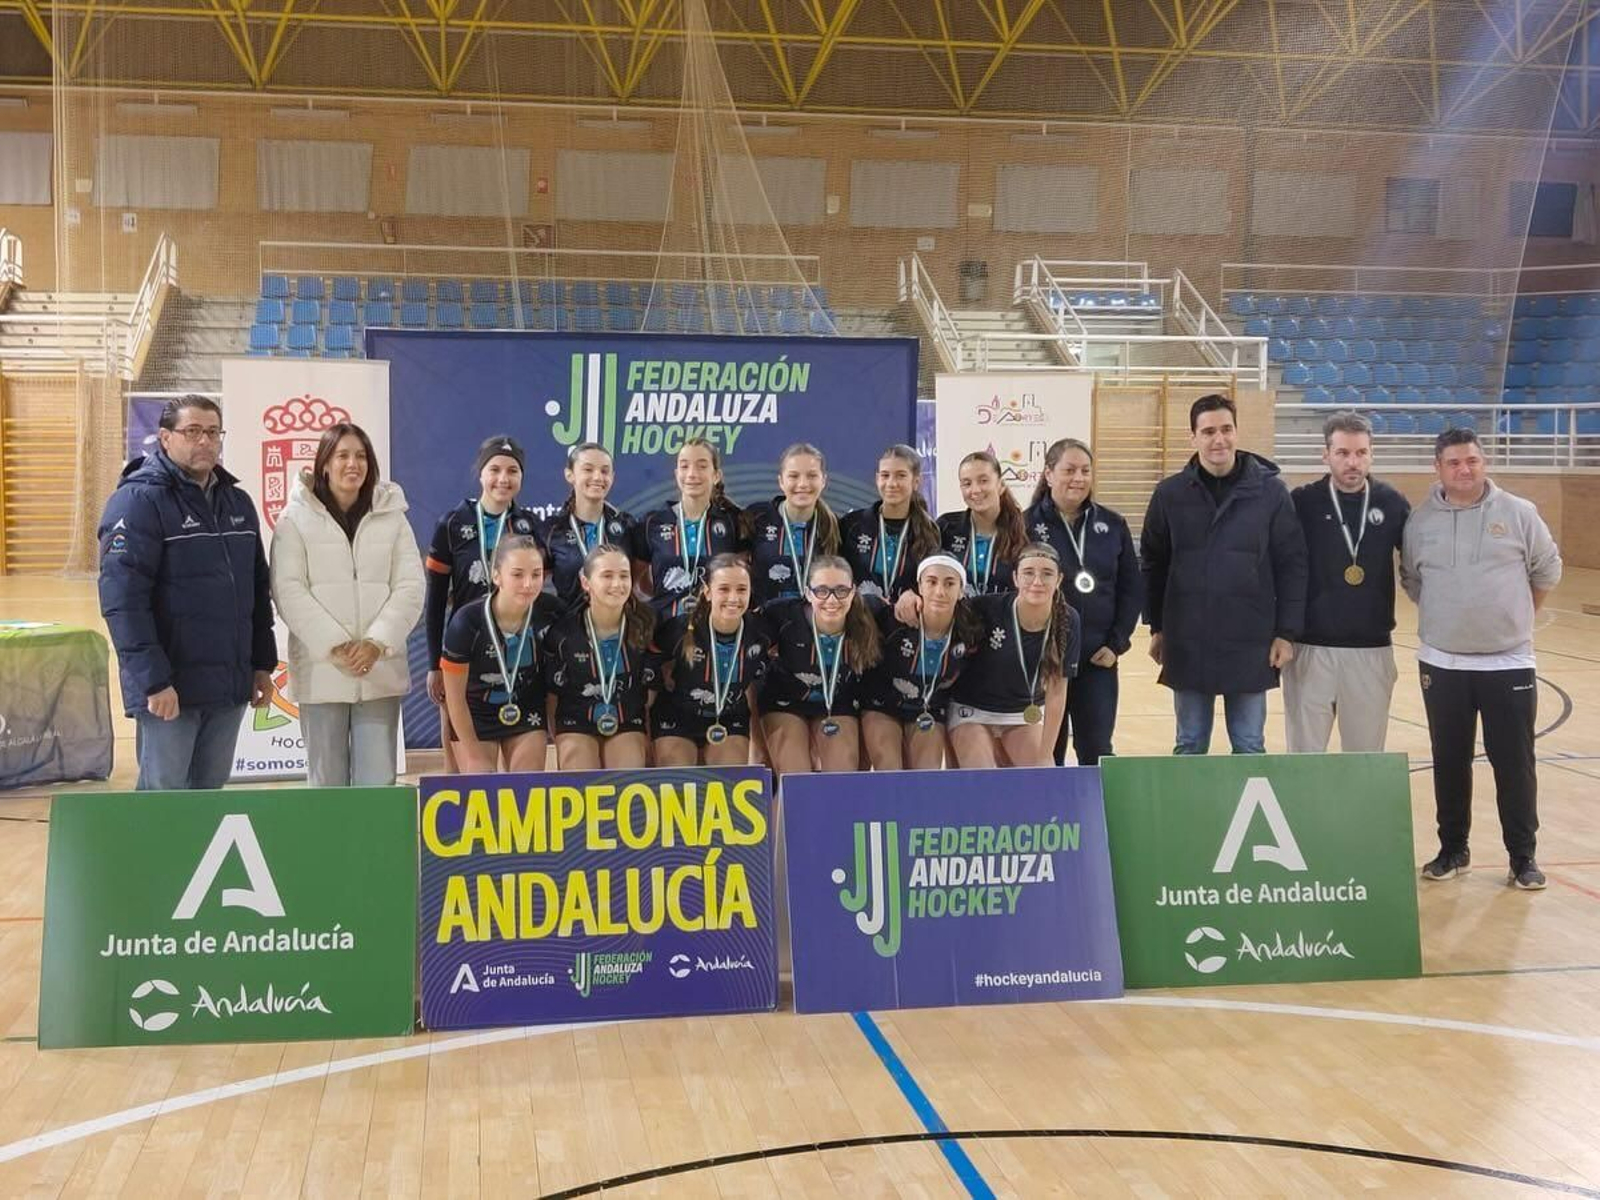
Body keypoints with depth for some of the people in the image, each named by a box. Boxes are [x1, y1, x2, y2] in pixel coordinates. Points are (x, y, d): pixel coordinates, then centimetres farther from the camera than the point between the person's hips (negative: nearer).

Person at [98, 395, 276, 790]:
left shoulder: (237, 502, 14)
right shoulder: (138, 501, -8)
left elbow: (258, 590, 20)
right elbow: (122, 599, -16)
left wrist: (262, 664, 14)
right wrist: (153, 680, -21)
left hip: (230, 687, 7)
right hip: (169, 690, -6)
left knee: (211, 792, 13)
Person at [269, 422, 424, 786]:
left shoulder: (392, 516, 9)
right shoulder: (296, 518, 2)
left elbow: (409, 587, 3)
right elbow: (288, 590, -6)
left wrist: (377, 643, -10)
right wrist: (335, 645, -14)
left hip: (380, 670, 2)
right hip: (321, 670, -2)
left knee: (378, 782, 1)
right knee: (327, 782, 4)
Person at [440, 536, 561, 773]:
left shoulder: (550, 610, -21)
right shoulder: (467, 622, -28)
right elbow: (455, 696, -16)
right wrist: (474, 754, -9)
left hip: (527, 714, 2)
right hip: (474, 717, -2)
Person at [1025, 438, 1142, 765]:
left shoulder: (1113, 524, 6)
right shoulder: (1028, 524, -4)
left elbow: (1132, 588, 7)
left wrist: (1116, 643, -1)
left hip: (1098, 659, 2)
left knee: (1096, 751, 4)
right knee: (1047, 752, 7)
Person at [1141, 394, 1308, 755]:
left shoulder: (1270, 489, -3)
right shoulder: (1170, 493, 0)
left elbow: (1292, 565, -1)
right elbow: (1153, 564, 7)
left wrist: (1286, 633, -4)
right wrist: (1157, 627, 6)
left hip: (1250, 645, -1)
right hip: (1187, 645, 1)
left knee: (1250, 749, 9)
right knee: (1190, 748, 11)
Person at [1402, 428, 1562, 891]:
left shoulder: (1519, 514, -4)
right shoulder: (1420, 521, -1)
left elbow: (1547, 571, 9)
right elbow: (1411, 580, 13)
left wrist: (1514, 616, 15)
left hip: (1509, 664, -1)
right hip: (1441, 664, 2)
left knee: (1514, 764, 3)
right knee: (1449, 762, 11)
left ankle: (1523, 857, 15)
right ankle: (1453, 849, 24)